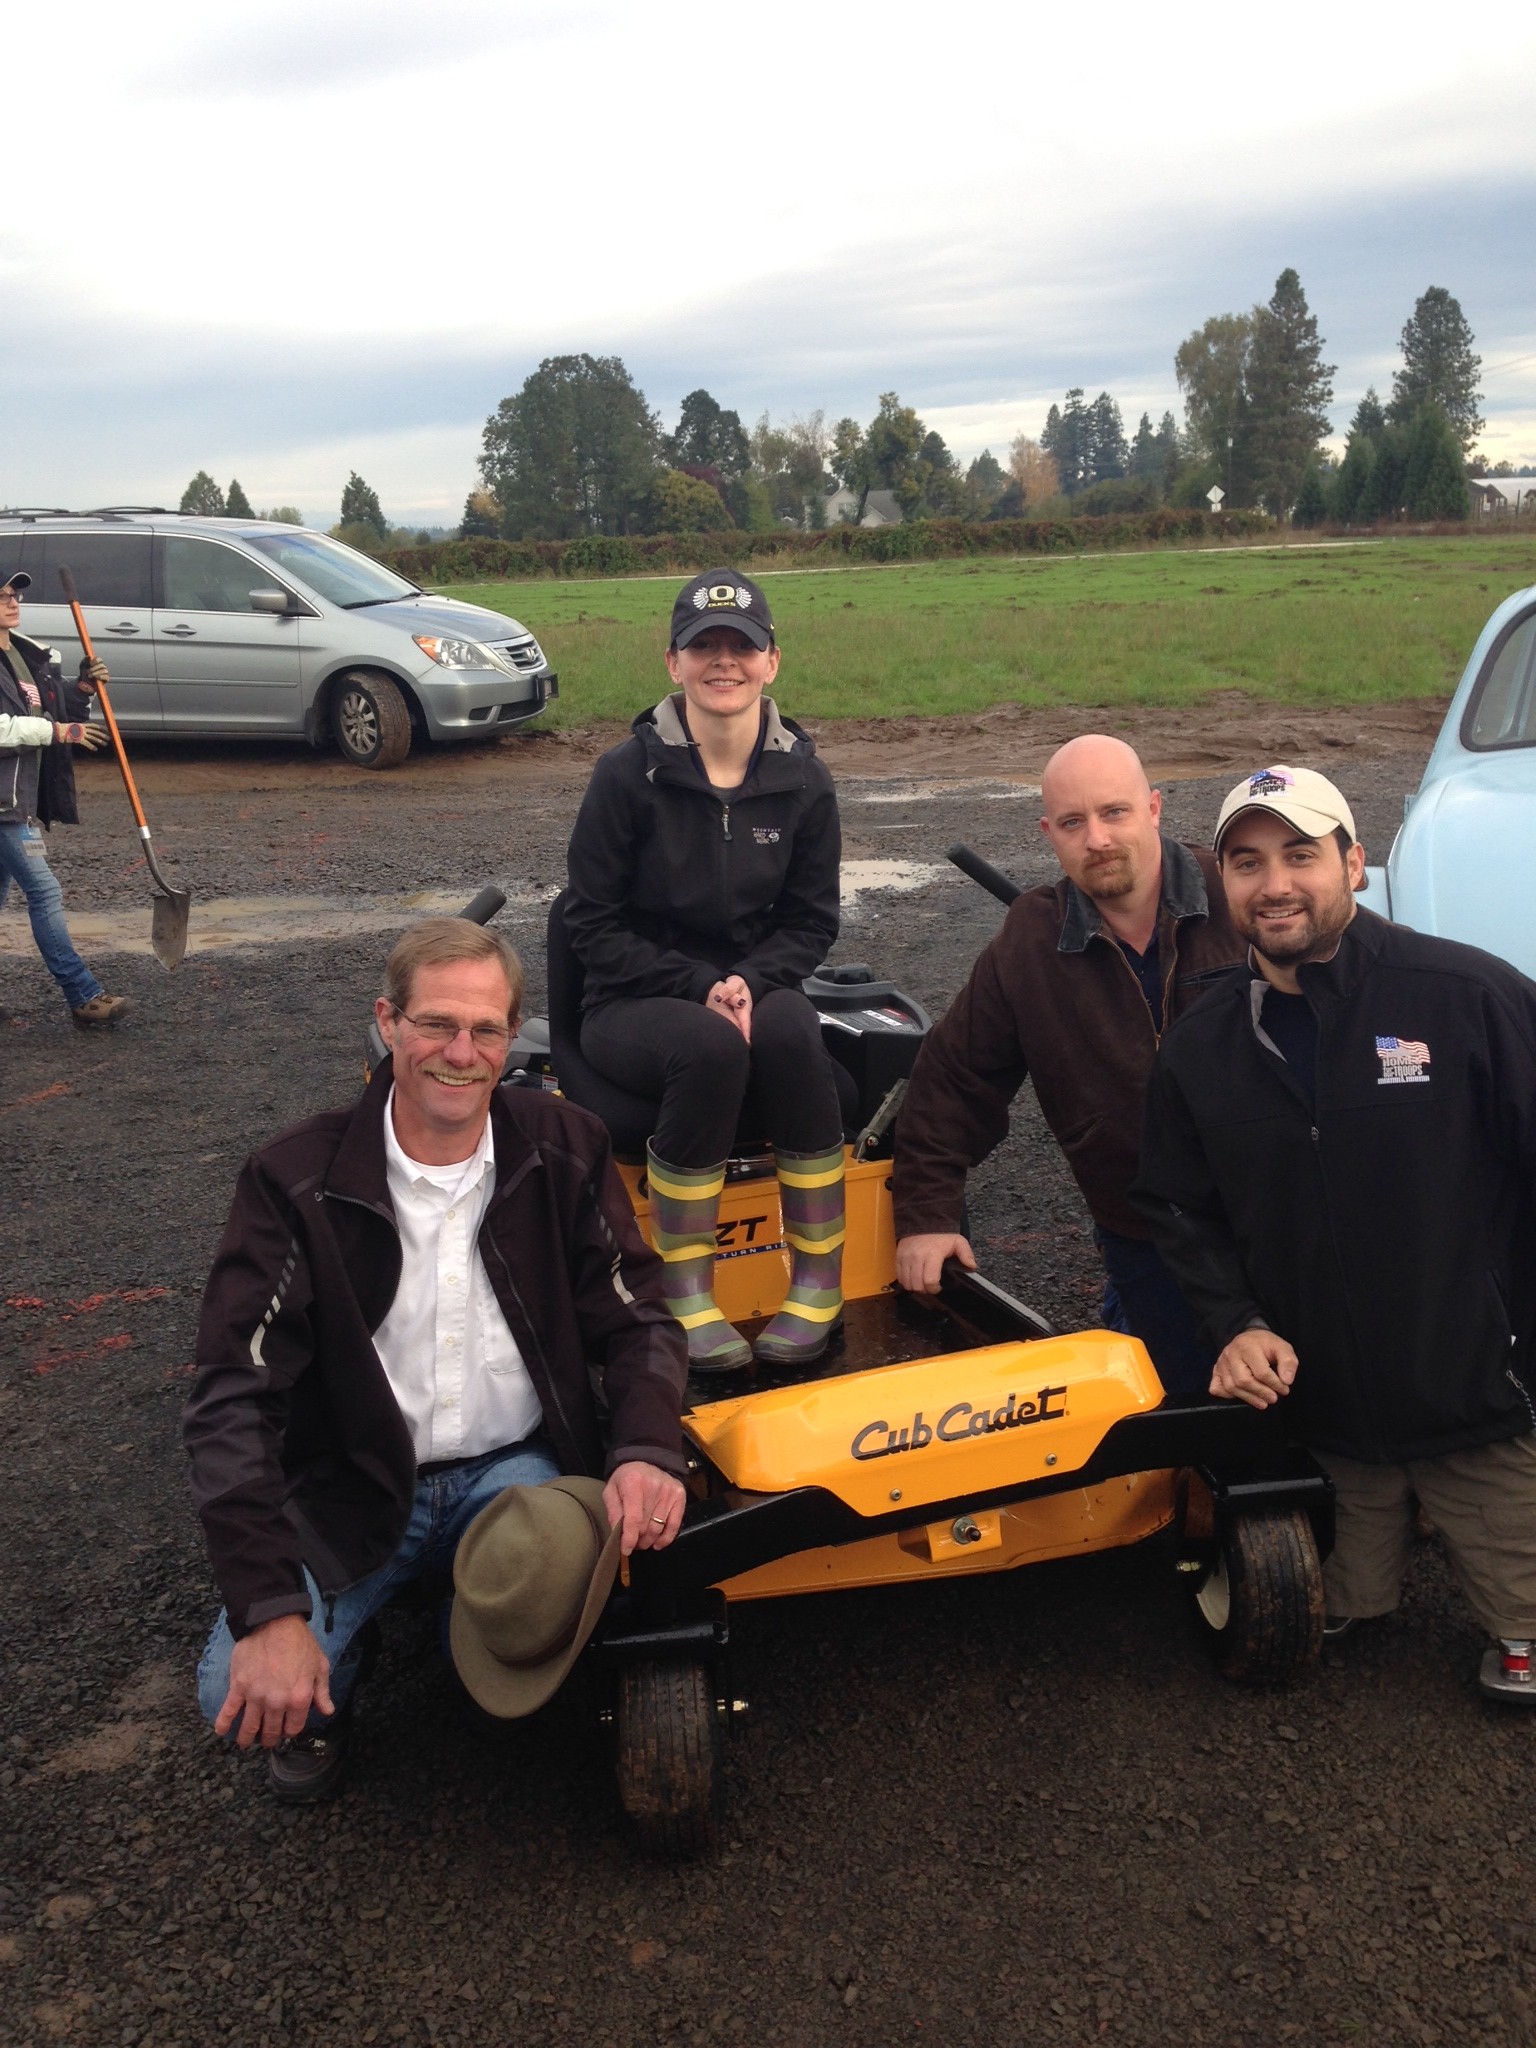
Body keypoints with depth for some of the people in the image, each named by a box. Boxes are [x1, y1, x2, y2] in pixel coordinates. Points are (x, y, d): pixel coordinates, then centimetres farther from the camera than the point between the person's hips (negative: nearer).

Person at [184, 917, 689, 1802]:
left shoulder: (564, 1150, -5)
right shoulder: (299, 1182, -12)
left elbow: (638, 1319, -1)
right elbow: (235, 1397, -16)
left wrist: (647, 1450, -24)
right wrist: (271, 1609, -26)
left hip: (516, 1466, 1)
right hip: (351, 1488, -1)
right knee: (241, 1691, -21)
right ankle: (329, 1682, 15)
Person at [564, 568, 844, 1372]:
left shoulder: (803, 779, 1)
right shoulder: (629, 773, -8)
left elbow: (812, 921, 5)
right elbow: (593, 924, -6)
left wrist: (749, 983, -15)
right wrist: (699, 986, -17)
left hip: (755, 991, 3)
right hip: (633, 1003, -2)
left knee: (790, 1031, -33)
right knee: (710, 1048, -36)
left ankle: (818, 1284, -22)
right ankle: (685, 1295, -24)